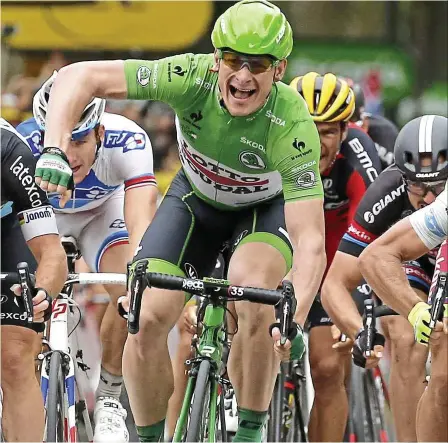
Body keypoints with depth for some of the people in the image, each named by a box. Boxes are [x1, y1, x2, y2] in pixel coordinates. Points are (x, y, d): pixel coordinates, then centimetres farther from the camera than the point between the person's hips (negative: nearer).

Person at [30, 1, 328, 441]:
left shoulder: (293, 127, -36)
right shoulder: (193, 77, -31)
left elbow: (311, 242, -40)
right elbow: (79, 76, -29)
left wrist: (295, 320, -55)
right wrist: (55, 151, -45)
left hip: (266, 207, -2)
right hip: (196, 197, 2)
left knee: (253, 294, -32)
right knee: (147, 318, -15)